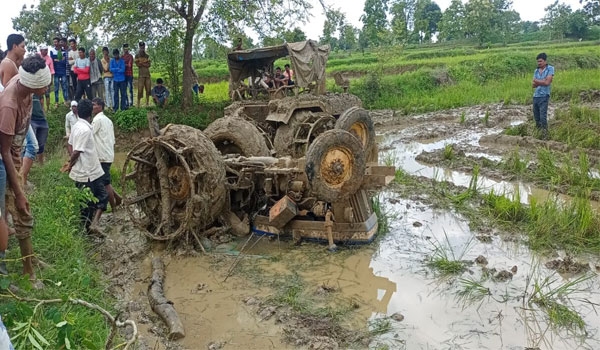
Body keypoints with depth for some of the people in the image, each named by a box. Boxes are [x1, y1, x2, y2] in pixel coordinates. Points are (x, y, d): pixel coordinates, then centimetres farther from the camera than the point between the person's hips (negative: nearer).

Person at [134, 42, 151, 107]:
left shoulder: (147, 56, 13)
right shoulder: (137, 56, 3)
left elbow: (149, 65, 1)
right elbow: (138, 64, -9)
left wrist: (141, 63, -7)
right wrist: (145, 64, -8)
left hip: (147, 74, 4)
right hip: (141, 75, -4)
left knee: (148, 89, 4)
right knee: (140, 90, -7)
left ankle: (147, 103, 12)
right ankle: (138, 104, -2)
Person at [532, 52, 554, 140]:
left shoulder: (550, 69, -2)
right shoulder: (536, 71, 13)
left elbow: (547, 82, -11)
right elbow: (533, 85, 7)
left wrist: (537, 81, -1)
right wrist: (542, 81, -8)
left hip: (544, 96, -6)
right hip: (535, 96, 6)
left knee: (543, 117, -12)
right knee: (536, 117, 10)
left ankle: (545, 136, -8)